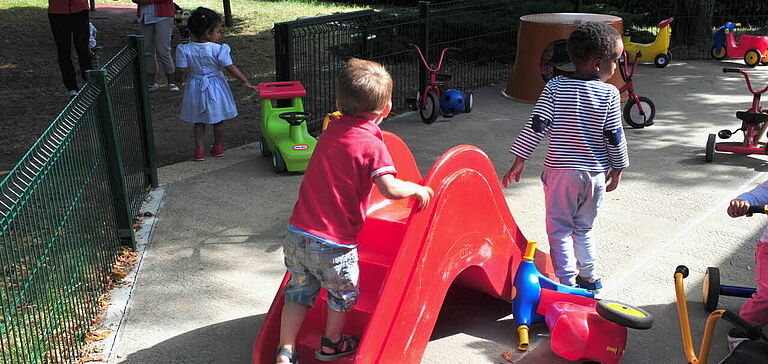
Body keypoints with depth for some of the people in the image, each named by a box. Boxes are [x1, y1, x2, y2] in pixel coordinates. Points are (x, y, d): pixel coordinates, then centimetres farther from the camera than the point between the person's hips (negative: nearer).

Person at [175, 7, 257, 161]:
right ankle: (218, 148, 28)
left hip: (196, 89, 2)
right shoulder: (218, 50, -17)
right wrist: (246, 82, -10)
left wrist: (179, 78, 13)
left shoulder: (185, 50, -10)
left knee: (199, 122, 15)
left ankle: (200, 150, 13)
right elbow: (231, 68, -16)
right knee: (218, 120, 17)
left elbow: (181, 70, -9)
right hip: (216, 88, -1)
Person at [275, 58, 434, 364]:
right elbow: (390, 189, -24)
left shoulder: (332, 130, 6)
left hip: (297, 235, 6)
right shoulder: (371, 143, -14)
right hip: (333, 245, -5)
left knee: (299, 293, 20)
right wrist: (417, 189, -8)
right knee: (344, 294, 21)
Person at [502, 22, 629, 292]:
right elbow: (614, 137, -3)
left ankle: (568, 281, 3)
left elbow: (537, 126, -11)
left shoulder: (555, 87, -7)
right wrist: (617, 169, 12)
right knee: (584, 228, 20)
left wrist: (519, 161, -6)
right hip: (595, 173, 2)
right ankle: (589, 276, 28)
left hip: (560, 171, -2)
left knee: (559, 229, 6)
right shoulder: (609, 94, -5)